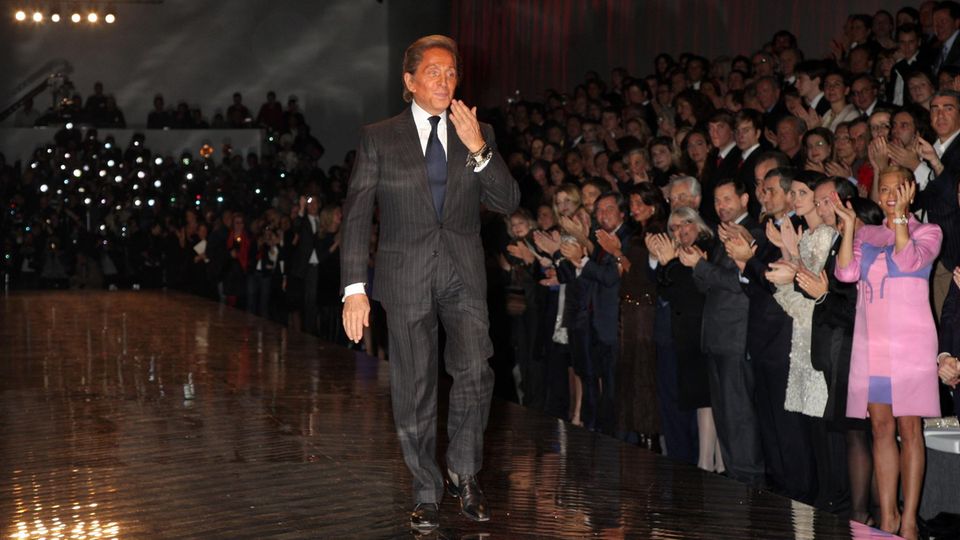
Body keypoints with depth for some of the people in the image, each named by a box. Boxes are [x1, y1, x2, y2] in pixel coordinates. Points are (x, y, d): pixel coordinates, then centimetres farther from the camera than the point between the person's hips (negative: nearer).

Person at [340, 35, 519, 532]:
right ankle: (427, 493, 18)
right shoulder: (378, 138, 3)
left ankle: (463, 471, 6)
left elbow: (507, 203, 2)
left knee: (475, 370, -16)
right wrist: (355, 288, -8)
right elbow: (356, 215, 0)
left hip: (463, 274, 1)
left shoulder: (479, 134, 9)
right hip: (406, 277, -1)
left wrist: (478, 149, -11)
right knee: (414, 392, 4)